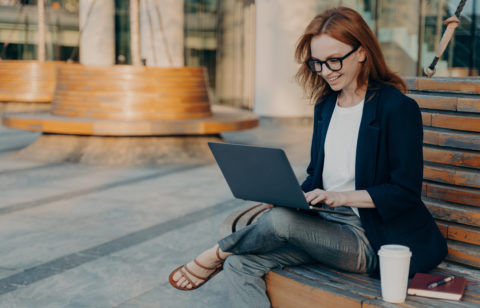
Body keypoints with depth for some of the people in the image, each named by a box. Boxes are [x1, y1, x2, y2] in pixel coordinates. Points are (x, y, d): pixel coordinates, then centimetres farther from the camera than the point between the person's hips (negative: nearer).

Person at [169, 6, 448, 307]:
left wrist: (343, 196, -22)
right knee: (239, 265, -15)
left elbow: (406, 192, -12)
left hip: (370, 239, -6)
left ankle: (217, 254, 2)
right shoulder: (325, 105, 12)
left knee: (281, 220, -28)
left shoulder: (398, 108, -10)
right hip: (326, 225, 7)